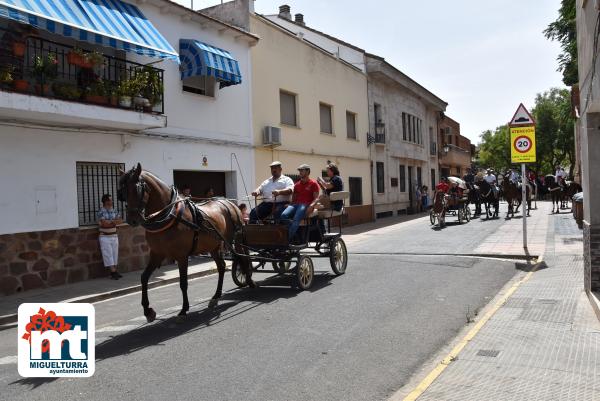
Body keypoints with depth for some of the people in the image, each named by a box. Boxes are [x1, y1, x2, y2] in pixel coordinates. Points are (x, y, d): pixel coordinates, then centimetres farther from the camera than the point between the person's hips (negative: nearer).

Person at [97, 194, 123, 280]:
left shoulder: (114, 211, 6)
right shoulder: (101, 212, -11)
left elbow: (120, 221, 0)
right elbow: (104, 223, -22)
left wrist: (110, 222, -14)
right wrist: (114, 221, -8)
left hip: (114, 236, 6)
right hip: (105, 237, -6)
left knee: (115, 254, 6)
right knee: (108, 255, -4)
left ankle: (114, 271, 11)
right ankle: (113, 272, -3)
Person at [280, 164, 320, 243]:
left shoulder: (313, 183, 10)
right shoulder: (297, 184, 25)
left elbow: (316, 198, 1)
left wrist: (311, 205, -18)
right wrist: (291, 204, 4)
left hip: (306, 205, -5)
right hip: (296, 204, 5)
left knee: (296, 218, -34)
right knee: (283, 215, -27)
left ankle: (288, 239, -31)